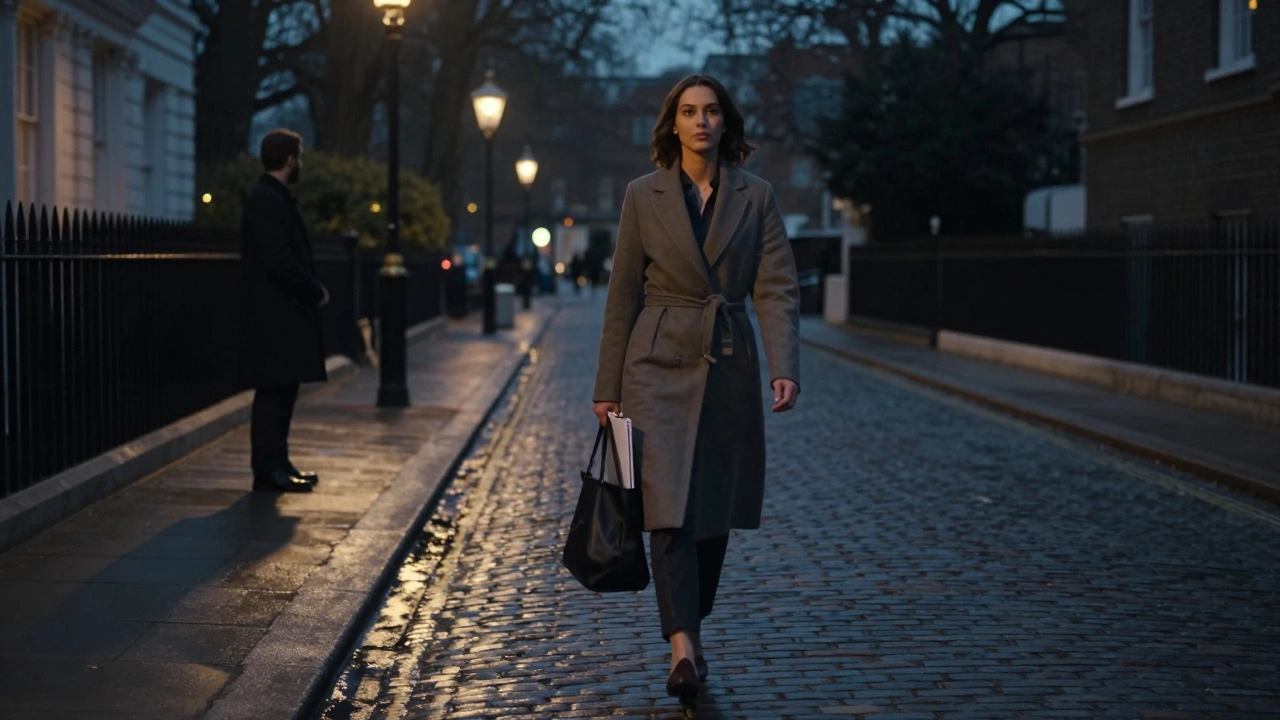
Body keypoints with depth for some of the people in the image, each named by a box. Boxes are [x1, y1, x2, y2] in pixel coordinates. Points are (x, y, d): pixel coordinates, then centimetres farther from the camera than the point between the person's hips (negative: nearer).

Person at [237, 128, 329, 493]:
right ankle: (268, 470, -4)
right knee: (274, 391, -7)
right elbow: (279, 261, -23)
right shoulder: (267, 201, -16)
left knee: (282, 390, 13)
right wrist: (315, 291, -13)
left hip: (282, 314, 10)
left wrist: (313, 287, 7)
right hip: (274, 316, -10)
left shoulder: (274, 199, 17)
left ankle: (277, 464, 19)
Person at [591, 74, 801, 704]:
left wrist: (784, 367, -16)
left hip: (729, 368, 2)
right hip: (660, 367, -2)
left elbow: (777, 290, -2)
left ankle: (691, 627, 26)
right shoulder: (644, 196, 2)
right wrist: (608, 386, 3)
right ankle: (684, 648, -16)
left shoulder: (756, 197, 3)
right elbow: (623, 296, 4)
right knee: (669, 506, -13)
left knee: (716, 510, 8)